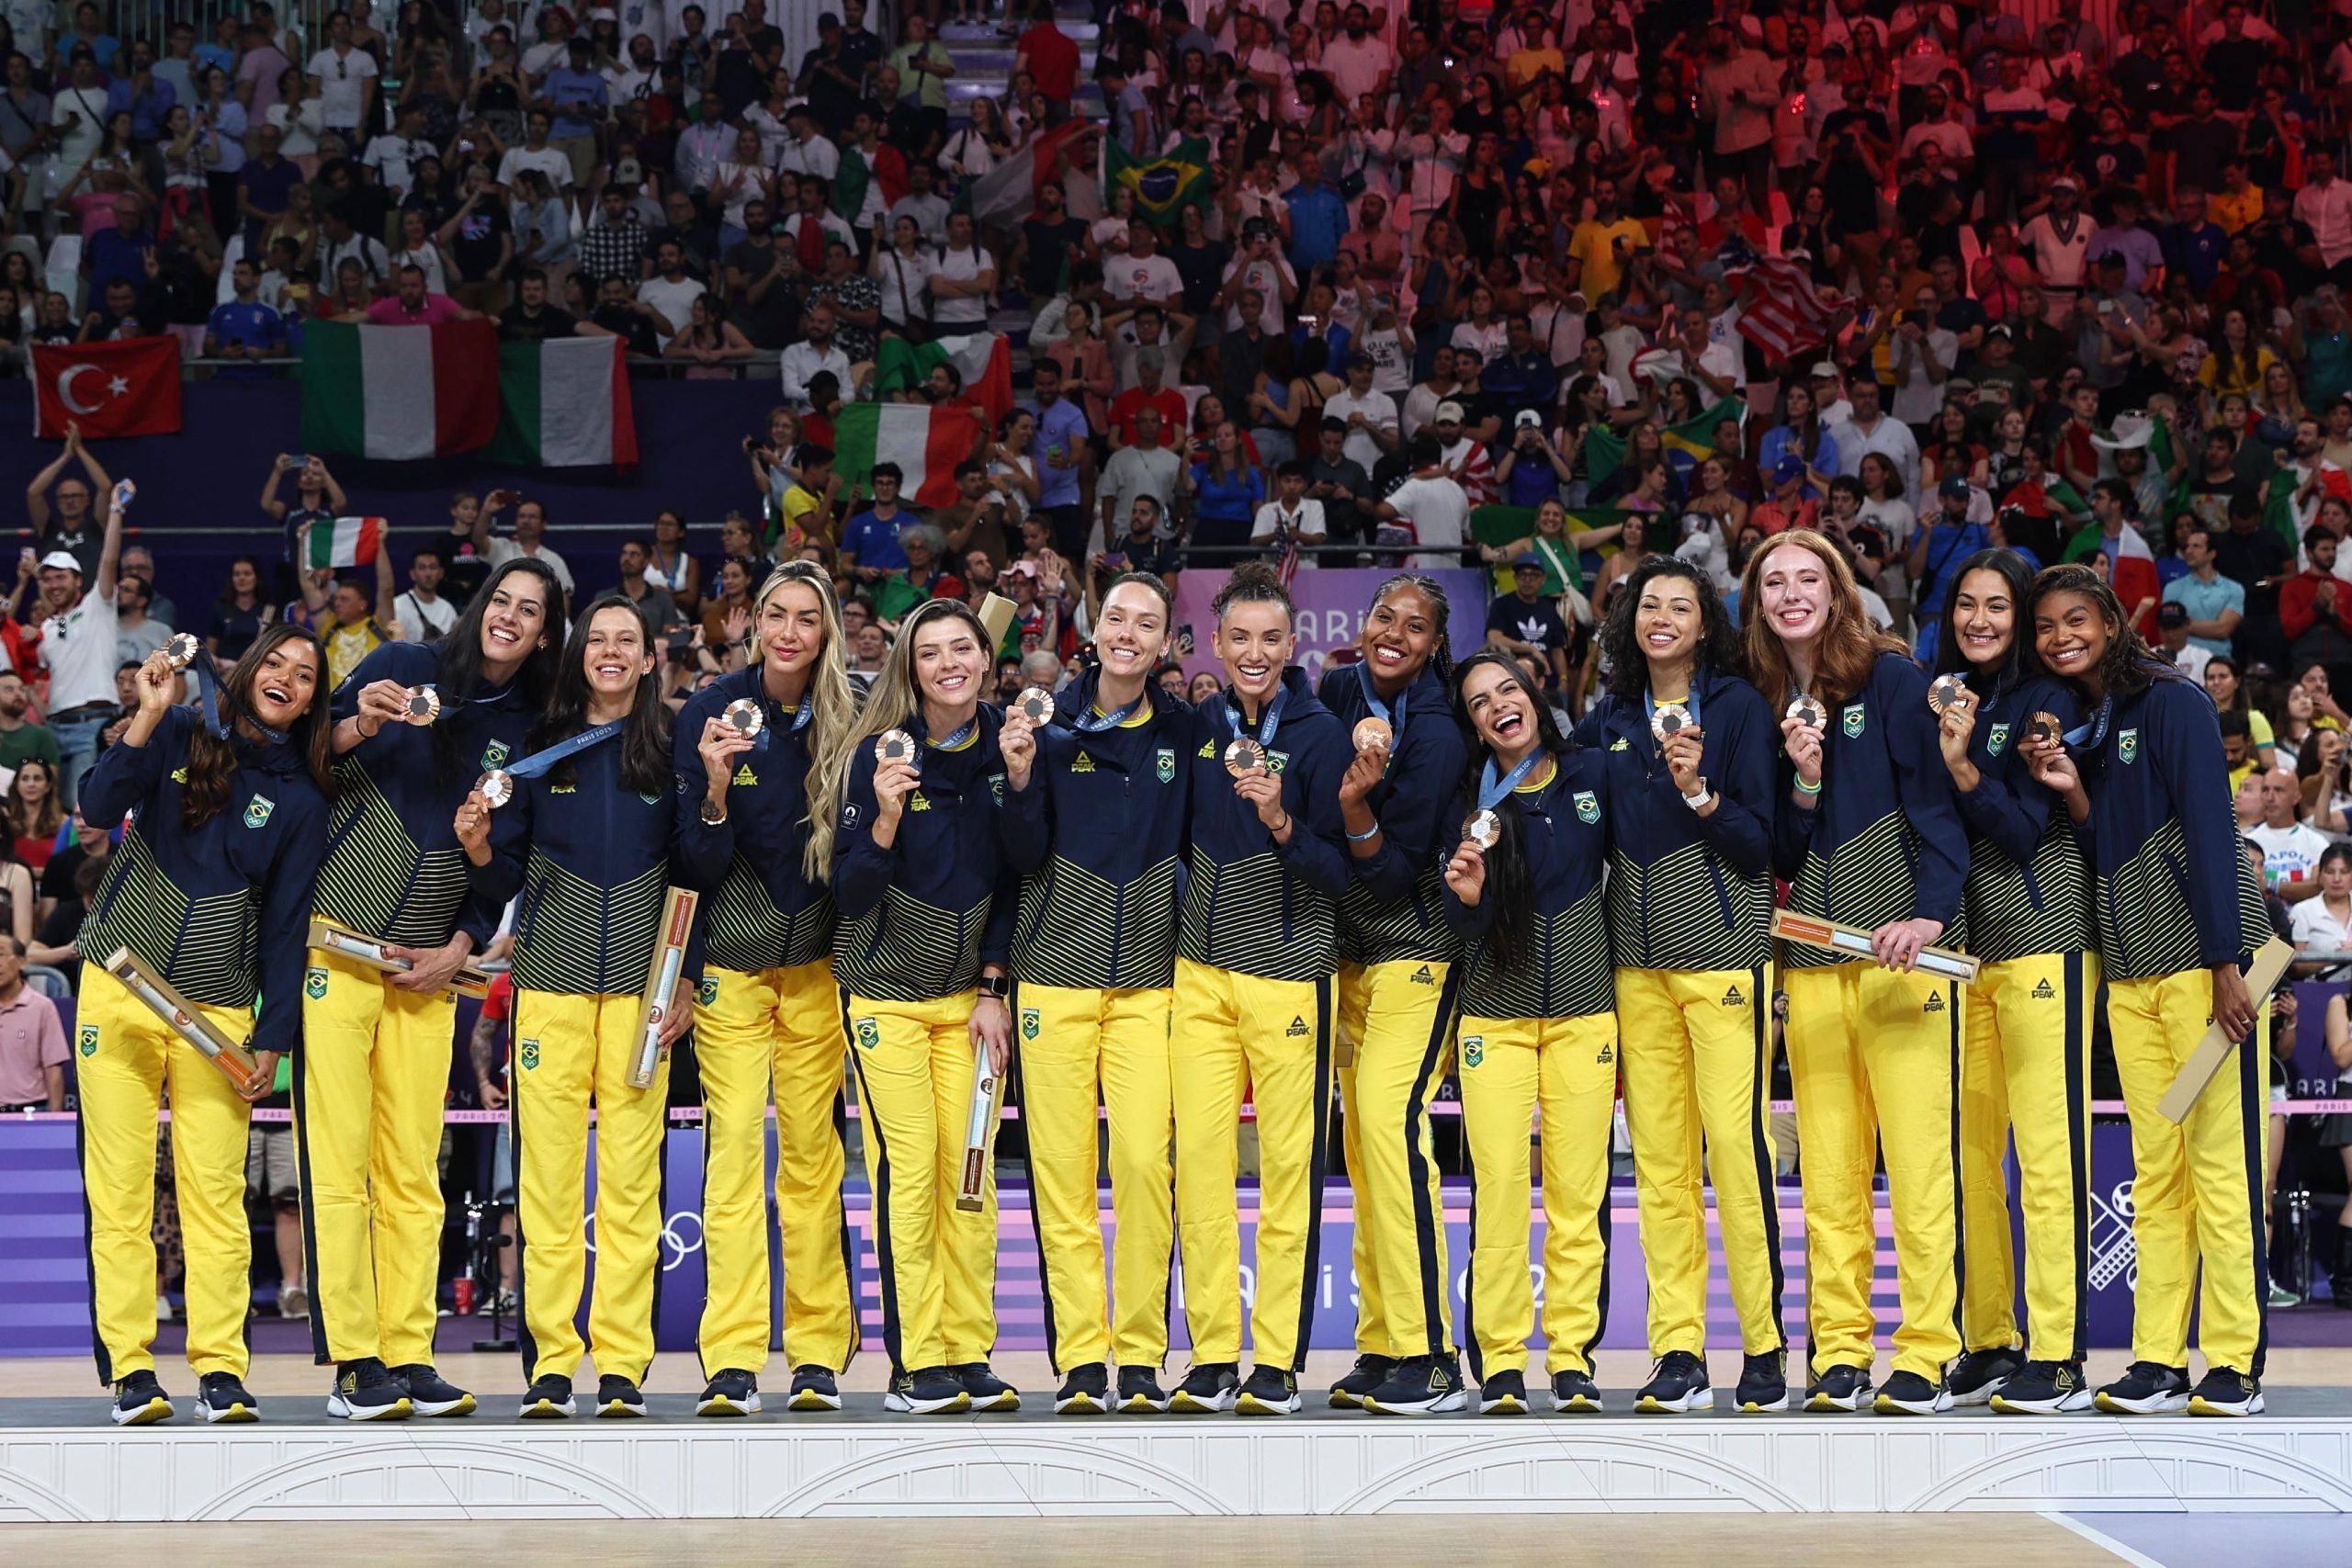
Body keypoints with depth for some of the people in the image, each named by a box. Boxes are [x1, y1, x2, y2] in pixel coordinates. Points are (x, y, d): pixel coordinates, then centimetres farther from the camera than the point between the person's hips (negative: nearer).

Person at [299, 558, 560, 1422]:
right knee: (338, 1158, -6)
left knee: (412, 1168, 3)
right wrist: (357, 728, -20)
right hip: (337, 943, -3)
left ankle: (408, 1357, 6)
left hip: (429, 962, 4)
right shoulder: (406, 667, -1)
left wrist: (461, 949, -1)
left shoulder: (529, 728, 8)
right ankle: (353, 1363, -5)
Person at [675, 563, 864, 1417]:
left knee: (813, 1152, 2)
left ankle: (818, 1354, 7)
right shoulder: (710, 713, -8)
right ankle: (732, 1363, -9)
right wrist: (716, 785, -26)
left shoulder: (845, 719, -1)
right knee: (734, 1147, -9)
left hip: (817, 962, 2)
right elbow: (699, 864, -9)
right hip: (732, 960, -2)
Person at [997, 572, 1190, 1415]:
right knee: (1061, 1169, -3)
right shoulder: (1051, 725, 2)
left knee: (1146, 1162, -9)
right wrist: (1020, 780, -15)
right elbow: (1026, 858, 0)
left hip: (1149, 978, 0)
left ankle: (1141, 1358, -1)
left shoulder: (1183, 731, 6)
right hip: (1057, 973, 0)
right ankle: (1079, 1361, 2)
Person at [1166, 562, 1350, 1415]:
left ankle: (1278, 1363, 3)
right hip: (1200, 969, 4)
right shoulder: (1200, 725, 9)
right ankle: (1212, 1358, 5)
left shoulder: (1319, 732, -4)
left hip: (1288, 973, -4)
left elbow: (1344, 870, -7)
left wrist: (1282, 821, -21)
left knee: (1288, 1166, -2)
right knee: (1199, 1160, 0)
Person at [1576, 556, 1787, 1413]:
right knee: (1658, 1156, 0)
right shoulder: (1607, 721, 14)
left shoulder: (1739, 707, 1)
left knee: (1737, 1141, -10)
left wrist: (1699, 791, -18)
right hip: (1638, 959, 4)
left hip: (1724, 952, -4)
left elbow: (1760, 842, -3)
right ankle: (1677, 1352, 2)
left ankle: (1764, 1349, -3)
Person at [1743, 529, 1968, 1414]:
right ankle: (1840, 1356, 6)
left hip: (1898, 941, -4)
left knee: (1917, 1156, -8)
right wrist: (1802, 777, -6)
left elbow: (1934, 801, -5)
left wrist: (1930, 912, -19)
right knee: (1827, 1167, 2)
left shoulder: (1891, 679, 1)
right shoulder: (1761, 703, 13)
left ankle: (1926, 1356, -5)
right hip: (1810, 948, 4)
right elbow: (1777, 853, 13)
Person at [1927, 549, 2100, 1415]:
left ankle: (2058, 1357, -7)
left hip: (2040, 937, -6)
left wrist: (1962, 764, -23)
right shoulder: (1943, 698, 14)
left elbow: (2022, 830, -10)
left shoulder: (2043, 701, -4)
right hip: (1960, 943, 6)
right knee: (1968, 1150, 6)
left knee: (2047, 1149, -8)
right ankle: (1988, 1344, 13)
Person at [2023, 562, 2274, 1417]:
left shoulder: (2171, 703, -5)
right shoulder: (2073, 724, 15)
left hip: (2204, 957, -6)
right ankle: (2158, 1361, 4)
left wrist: (2226, 964, -15)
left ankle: (2234, 1366, -4)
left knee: (2222, 1164, -6)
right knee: (2155, 1170, 4)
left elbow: (2209, 830, -10)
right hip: (2129, 969, 6)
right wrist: (2070, 793, -4)